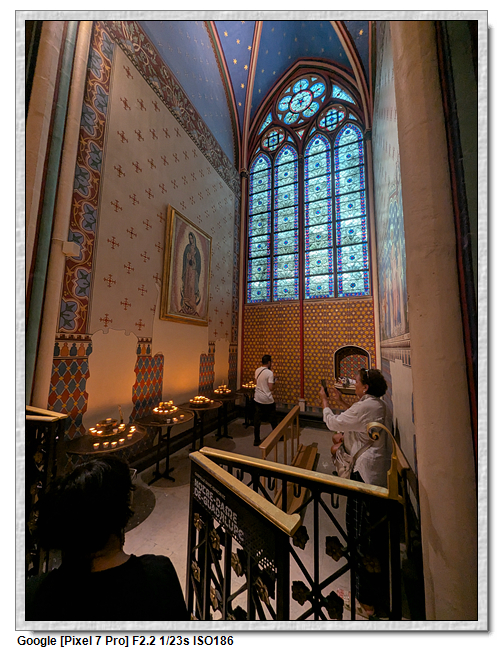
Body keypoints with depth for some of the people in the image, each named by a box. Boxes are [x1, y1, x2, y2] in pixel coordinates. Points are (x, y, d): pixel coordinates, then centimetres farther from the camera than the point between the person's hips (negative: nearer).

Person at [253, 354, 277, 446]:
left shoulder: (257, 370, 2)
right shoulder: (269, 373, -18)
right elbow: (271, 388, -19)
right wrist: (275, 384, 0)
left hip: (257, 399, 5)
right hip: (267, 400, -5)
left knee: (257, 420, 9)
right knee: (273, 419, 16)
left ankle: (256, 440, 15)